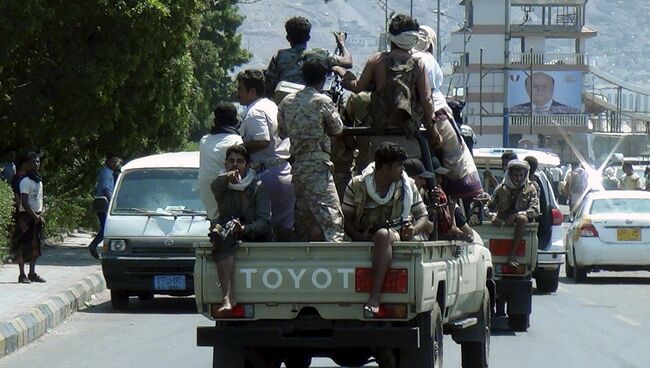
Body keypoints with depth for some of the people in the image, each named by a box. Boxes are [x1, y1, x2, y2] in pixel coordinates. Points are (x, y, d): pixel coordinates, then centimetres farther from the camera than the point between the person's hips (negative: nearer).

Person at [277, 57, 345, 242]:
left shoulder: (287, 101, 9)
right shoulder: (323, 101, -7)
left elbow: (282, 131, 15)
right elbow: (337, 129, 4)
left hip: (296, 166, 7)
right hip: (318, 166, -7)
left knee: (303, 218, 12)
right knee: (330, 215, -13)